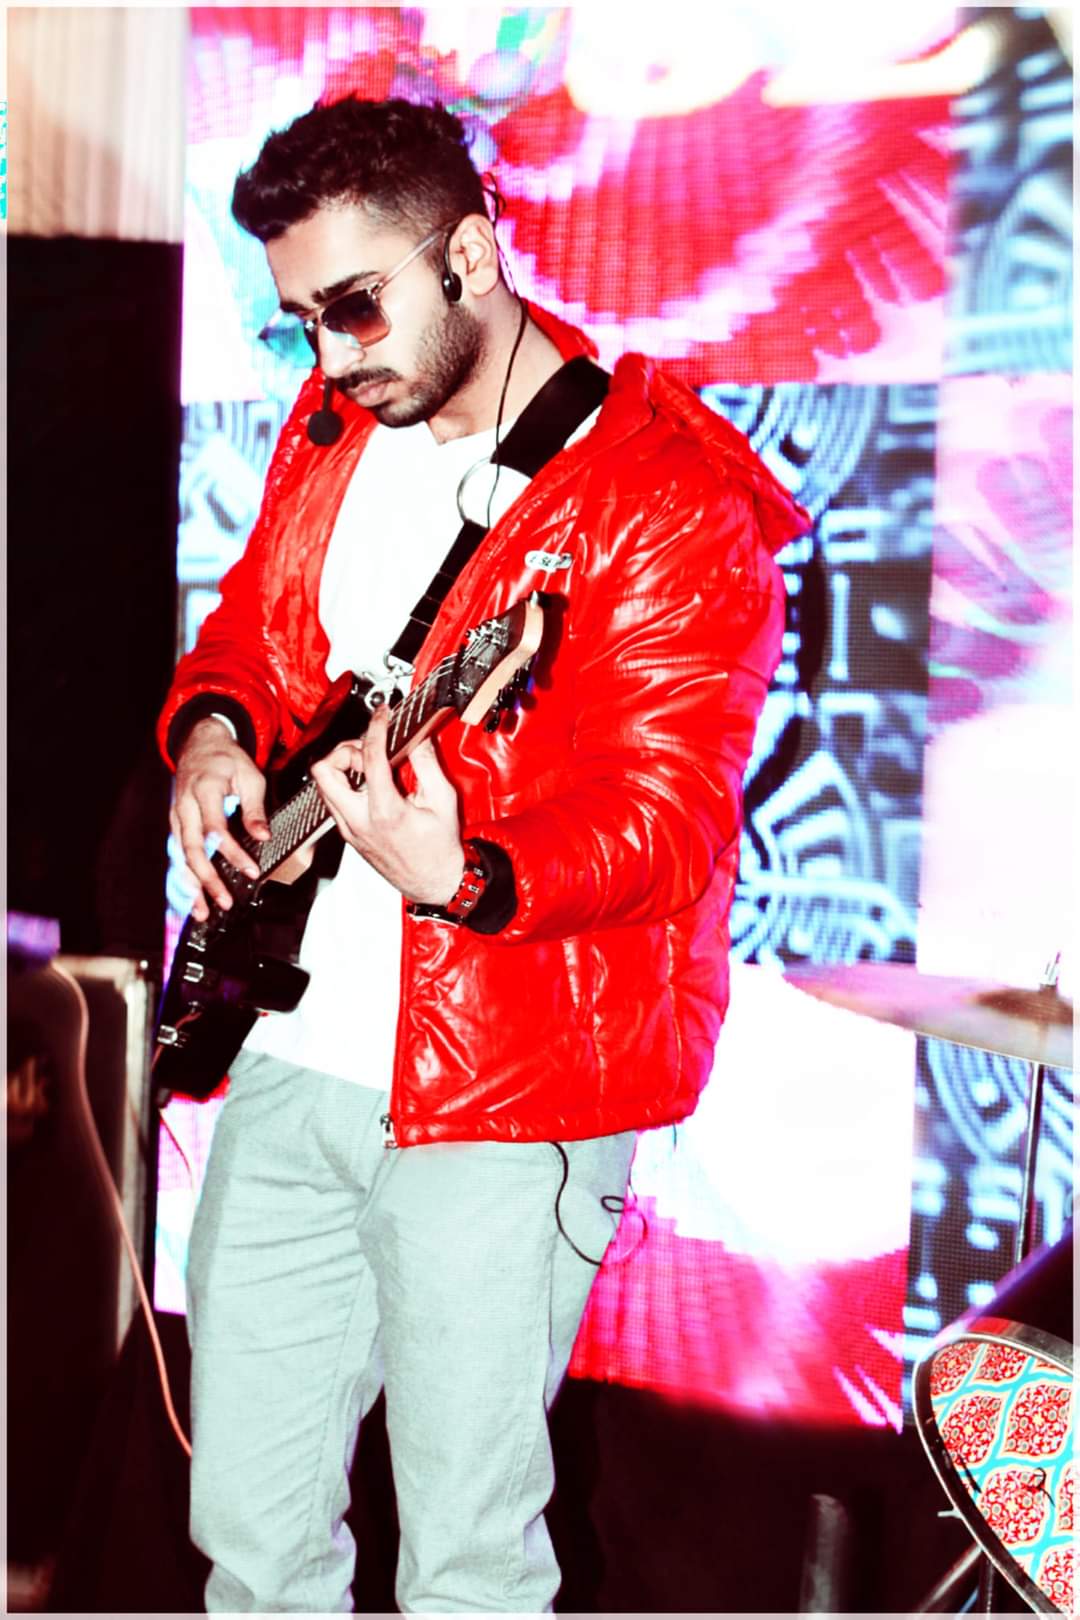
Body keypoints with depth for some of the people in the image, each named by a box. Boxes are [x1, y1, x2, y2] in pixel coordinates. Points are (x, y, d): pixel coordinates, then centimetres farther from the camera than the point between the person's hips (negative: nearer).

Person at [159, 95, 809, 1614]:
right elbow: (244, 624, 23)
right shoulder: (332, 429, 9)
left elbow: (667, 817, -21)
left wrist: (461, 878, -39)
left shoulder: (670, 500, -14)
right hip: (285, 1058, 7)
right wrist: (211, 733, 0)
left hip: (497, 1094, -6)